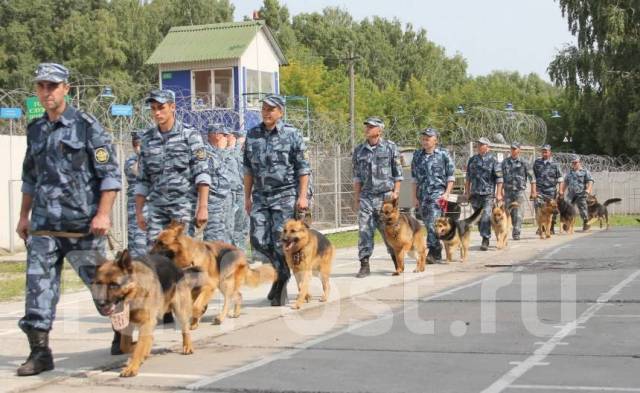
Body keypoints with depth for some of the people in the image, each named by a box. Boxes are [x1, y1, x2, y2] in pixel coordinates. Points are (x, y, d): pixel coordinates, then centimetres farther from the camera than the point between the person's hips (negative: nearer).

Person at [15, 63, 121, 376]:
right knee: (38, 283, -1)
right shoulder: (35, 130, 13)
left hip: (81, 221, -5)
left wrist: (103, 213, -15)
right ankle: (39, 351, 4)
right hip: (43, 224, 5)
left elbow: (110, 173, -7)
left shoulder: (86, 126, -5)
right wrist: (24, 215, 20)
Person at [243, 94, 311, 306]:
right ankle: (281, 268, 22)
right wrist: (247, 196, 11)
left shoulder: (292, 134, -3)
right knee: (258, 241, -2)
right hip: (260, 195, 4)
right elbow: (248, 169, 14)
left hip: (285, 195, -4)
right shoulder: (252, 135, 9)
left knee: (281, 241, -4)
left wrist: (302, 196, -9)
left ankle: (282, 281, 10)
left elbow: (303, 168, -3)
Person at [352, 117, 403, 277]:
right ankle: (364, 265, 2)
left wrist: (395, 191, -7)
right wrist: (356, 198, 7)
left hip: (385, 196, -2)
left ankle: (397, 262, 20)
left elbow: (398, 173, 2)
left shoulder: (390, 147, 0)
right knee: (364, 231, -3)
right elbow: (357, 177, 11)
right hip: (366, 196, 2)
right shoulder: (359, 150, 8)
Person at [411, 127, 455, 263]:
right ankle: (437, 254, 16)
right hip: (422, 194, 5)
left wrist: (447, 193, -8)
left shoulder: (443, 154, 0)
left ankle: (433, 252, -19)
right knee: (428, 224, 7)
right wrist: (414, 197, 9)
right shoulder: (417, 155, 11)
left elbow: (451, 176, 1)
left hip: (438, 193, -5)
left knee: (433, 223, -18)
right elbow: (415, 178, 14)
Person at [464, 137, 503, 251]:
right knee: (478, 217, 8)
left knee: (486, 217, -12)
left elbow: (499, 178, -4)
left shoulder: (493, 160, -2)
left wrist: (498, 193, -10)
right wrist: (467, 191, 14)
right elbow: (468, 177, 18)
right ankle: (485, 238, 20)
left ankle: (485, 240, -10)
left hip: (488, 194, -5)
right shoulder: (472, 160, 11)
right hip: (475, 193, 5)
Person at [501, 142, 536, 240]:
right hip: (508, 191, 2)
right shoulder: (505, 162, 9)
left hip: (519, 191, -2)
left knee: (518, 213, -7)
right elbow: (501, 176, 14)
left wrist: (533, 191, -2)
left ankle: (516, 233, -3)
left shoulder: (524, 162, 0)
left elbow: (531, 177, 1)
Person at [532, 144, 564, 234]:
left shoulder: (555, 164, 3)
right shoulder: (537, 162, 8)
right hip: (539, 190, 0)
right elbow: (533, 176, 11)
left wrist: (561, 190, -7)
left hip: (551, 191, 0)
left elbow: (560, 178, 3)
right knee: (538, 208, -16)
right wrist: (533, 189, 6)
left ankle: (551, 228, 22)